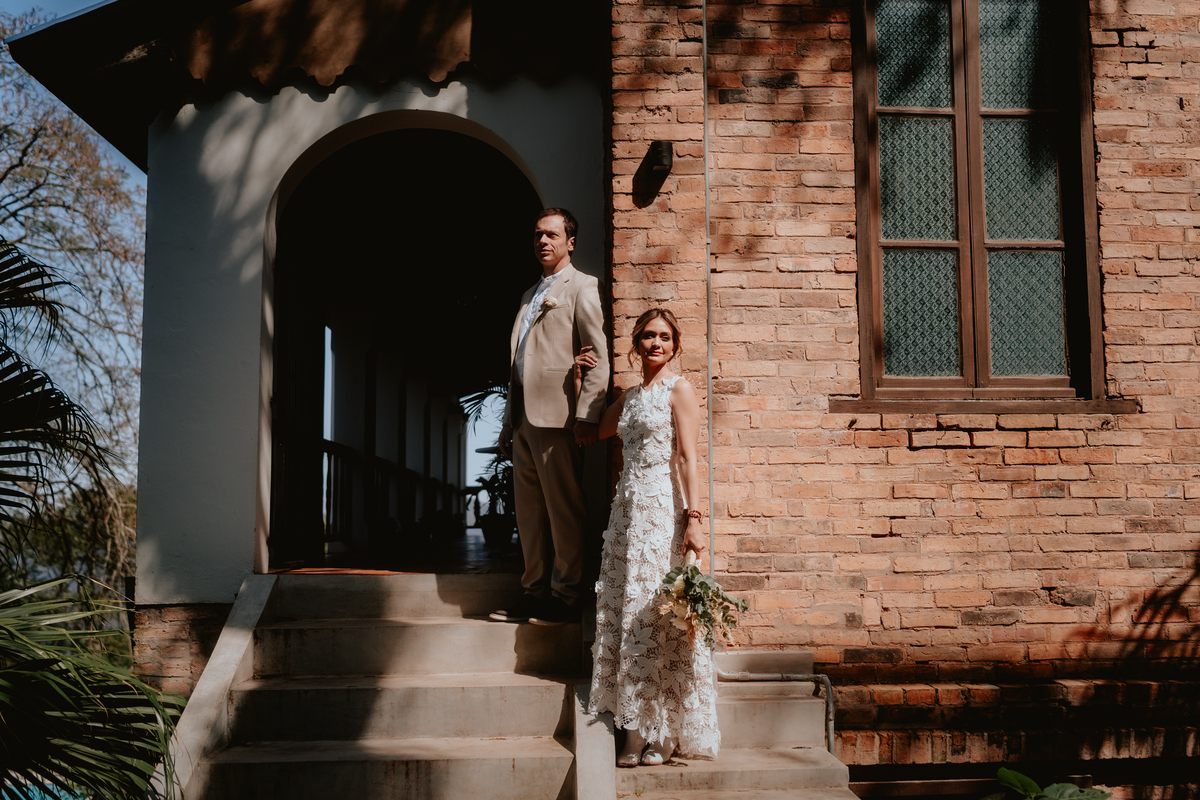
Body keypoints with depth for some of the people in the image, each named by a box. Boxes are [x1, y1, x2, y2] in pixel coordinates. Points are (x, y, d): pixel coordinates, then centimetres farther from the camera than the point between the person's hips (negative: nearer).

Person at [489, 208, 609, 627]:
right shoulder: (530, 294, 23)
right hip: (524, 419, 8)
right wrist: (508, 422, 18)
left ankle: (565, 598, 1)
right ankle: (535, 592, 16)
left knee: (563, 510, -4)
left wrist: (587, 416, -18)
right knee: (528, 511, 9)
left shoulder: (582, 287, 0)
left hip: (556, 417, -8)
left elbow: (599, 356, -9)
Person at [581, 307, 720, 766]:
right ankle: (635, 732, 8)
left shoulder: (678, 391, -1)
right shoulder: (630, 397, 18)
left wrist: (693, 518, -18)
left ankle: (663, 733, 1)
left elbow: (688, 459, -9)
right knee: (626, 615, 3)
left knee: (660, 615, -6)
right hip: (629, 509, 7)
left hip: (663, 510, -7)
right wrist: (584, 381, 23)